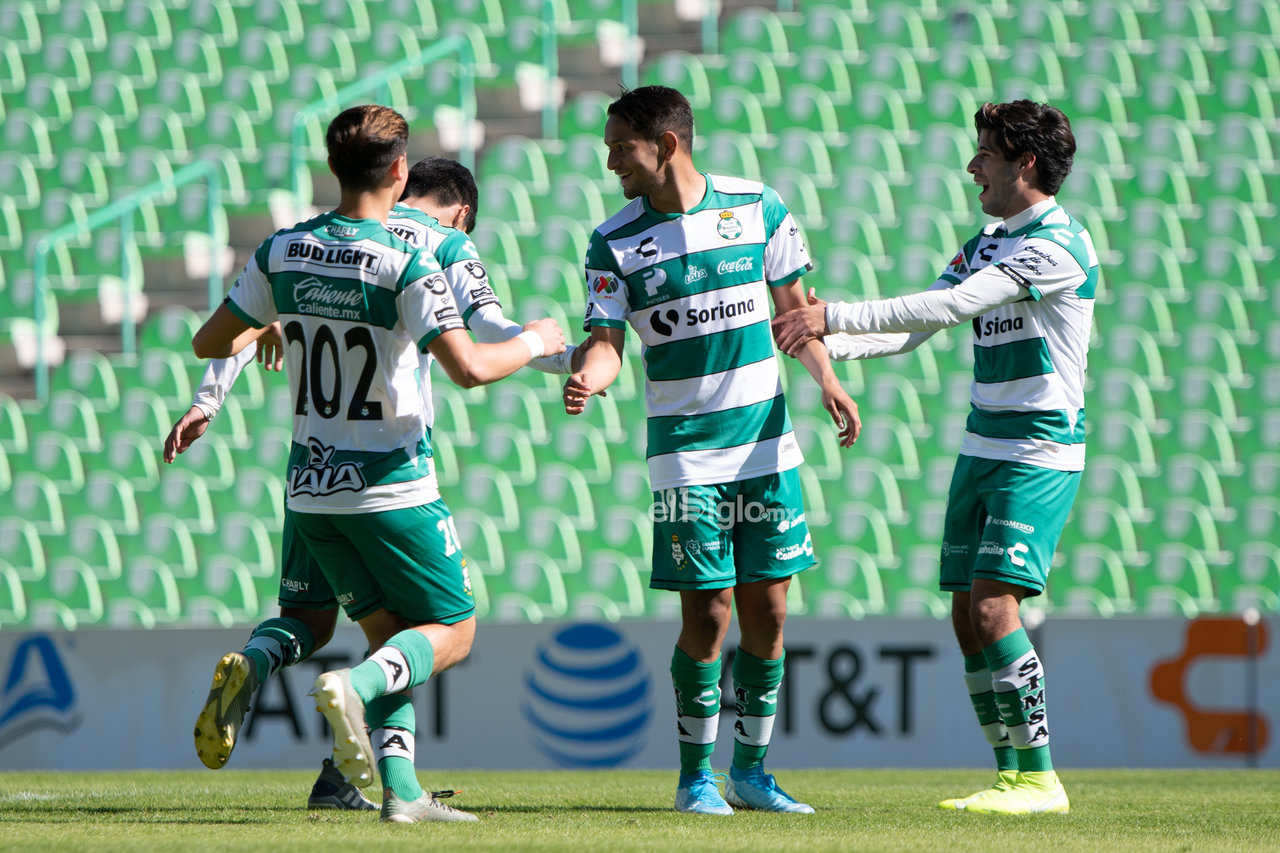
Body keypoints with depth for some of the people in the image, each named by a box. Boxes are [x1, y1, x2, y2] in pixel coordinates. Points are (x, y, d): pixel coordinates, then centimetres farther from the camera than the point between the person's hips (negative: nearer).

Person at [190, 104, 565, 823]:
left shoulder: (282, 252, 1)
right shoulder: (406, 265, -16)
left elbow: (209, 343, 9)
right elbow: (469, 368, -22)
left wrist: (259, 333, 30)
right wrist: (532, 343, -3)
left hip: (312, 489, 6)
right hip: (392, 486, -6)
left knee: (391, 632, 14)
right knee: (453, 630, 6)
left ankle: (401, 791, 0)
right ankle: (354, 685, -23)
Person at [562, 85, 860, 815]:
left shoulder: (758, 207, 1)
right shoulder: (615, 242, -3)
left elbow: (792, 303, 12)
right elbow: (607, 339, -7)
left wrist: (827, 379, 2)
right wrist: (587, 376, -28)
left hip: (766, 442, 2)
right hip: (685, 450, -2)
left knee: (767, 608, 3)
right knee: (707, 614, -6)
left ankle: (751, 769, 17)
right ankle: (696, 775, 8)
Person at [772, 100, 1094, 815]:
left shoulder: (1061, 245, -16)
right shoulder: (986, 245, 15)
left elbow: (950, 305, -24)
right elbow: (912, 332, 16)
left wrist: (833, 315, -23)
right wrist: (825, 344, 0)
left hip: (1041, 454, -9)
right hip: (983, 449, 9)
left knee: (994, 606, -17)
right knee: (968, 617, 3)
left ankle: (1041, 778, -12)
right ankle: (1010, 775, 9)